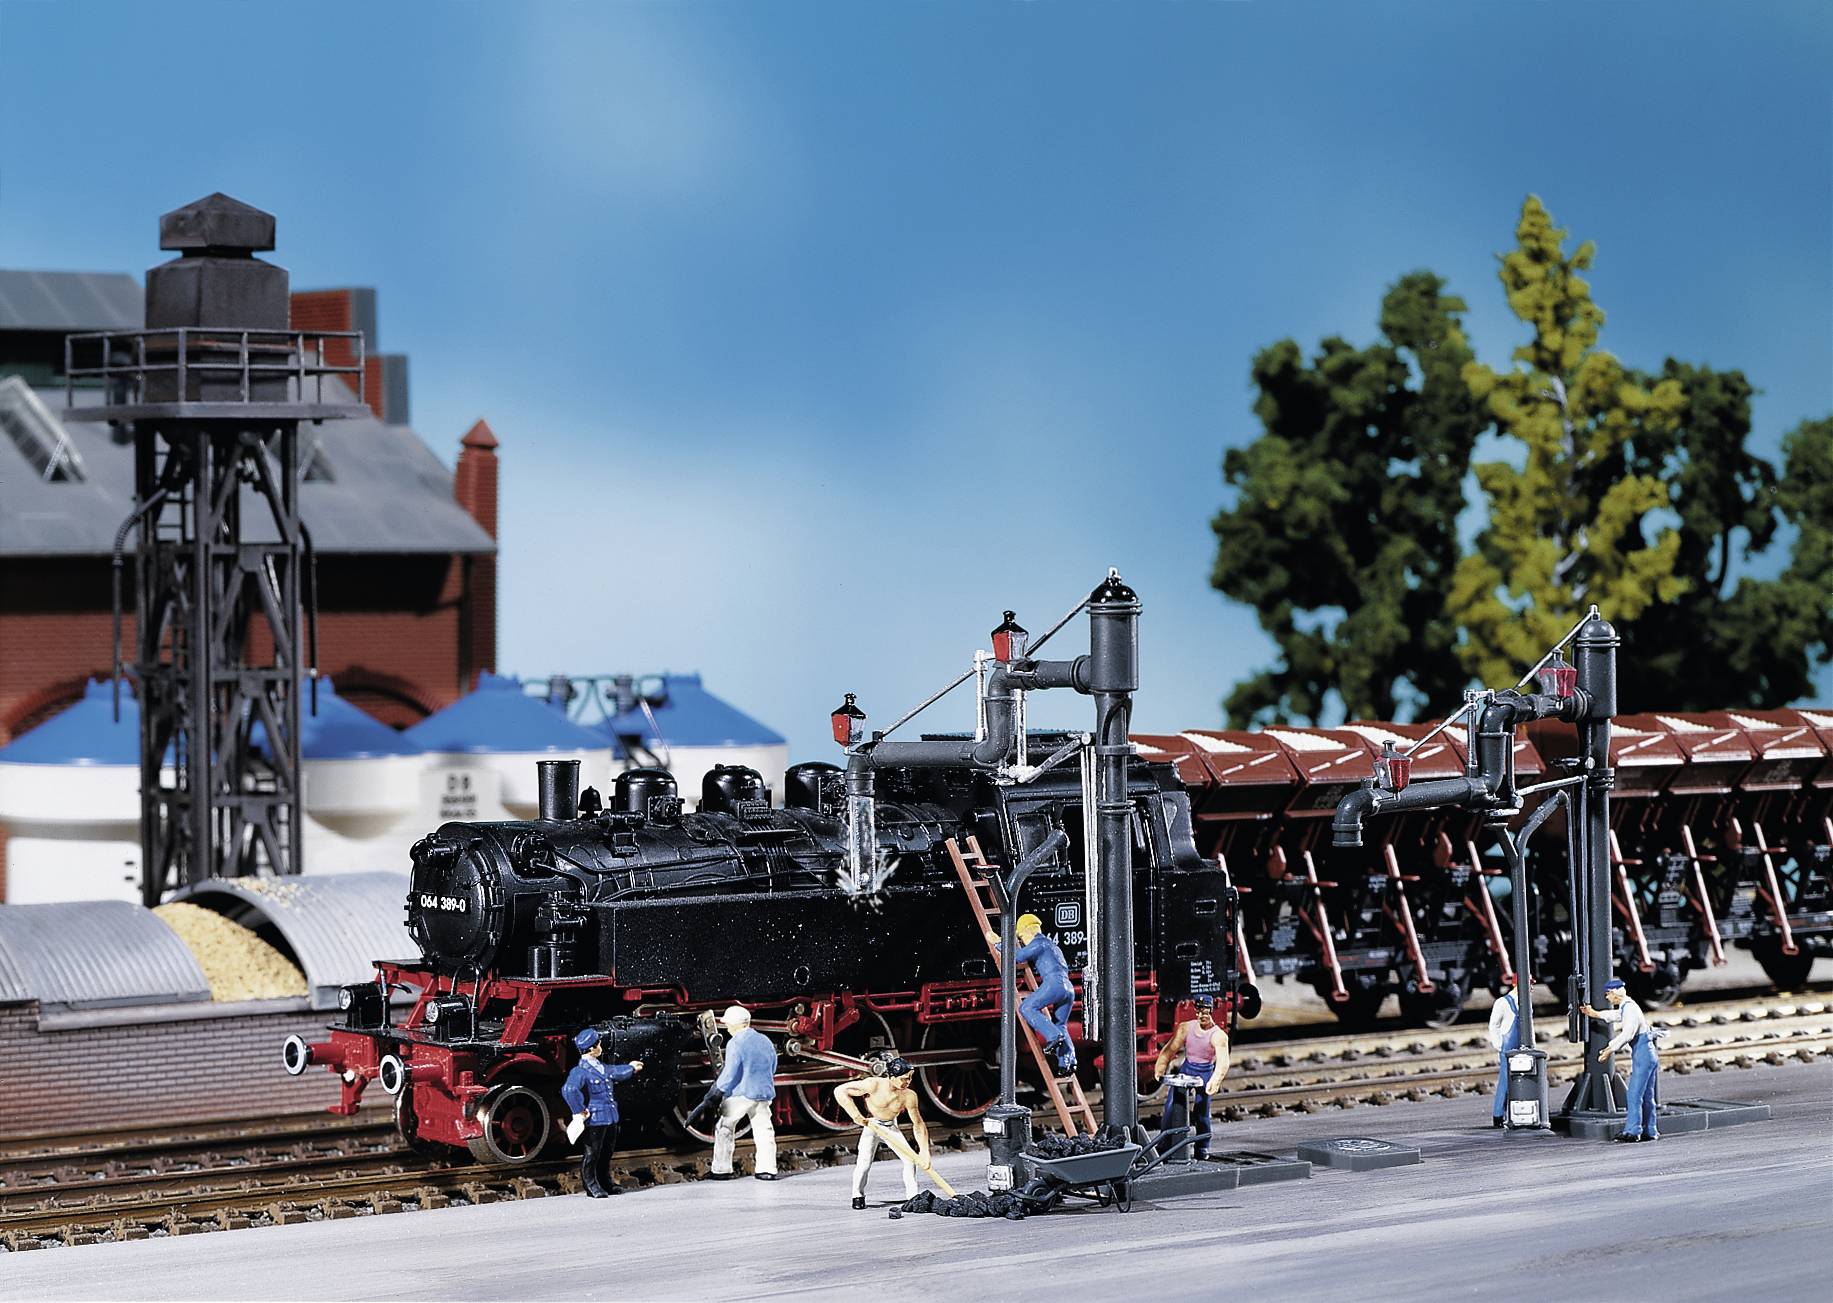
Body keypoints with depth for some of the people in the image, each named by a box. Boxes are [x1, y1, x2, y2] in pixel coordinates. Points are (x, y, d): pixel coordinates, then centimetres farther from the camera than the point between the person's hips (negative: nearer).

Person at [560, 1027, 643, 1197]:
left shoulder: (600, 1066, 9)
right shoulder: (580, 1071, -20)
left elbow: (615, 1072, 31)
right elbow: (569, 1090, -34)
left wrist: (631, 1068, 49)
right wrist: (579, 1111, -26)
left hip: (610, 1117, 9)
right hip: (595, 1119, -9)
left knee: (606, 1153, 18)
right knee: (591, 1154, 1)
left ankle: (606, 1184, 30)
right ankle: (591, 1186, 9)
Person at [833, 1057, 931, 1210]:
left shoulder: (909, 1096, -20)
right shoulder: (874, 1085, -29)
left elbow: (918, 1124, -8)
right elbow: (840, 1091, -27)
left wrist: (924, 1151, -14)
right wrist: (857, 1116, -29)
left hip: (891, 1128, 3)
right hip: (871, 1126, -3)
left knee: (911, 1159, -10)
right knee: (864, 1162, -18)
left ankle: (912, 1197, 5)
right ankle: (858, 1196, 3)